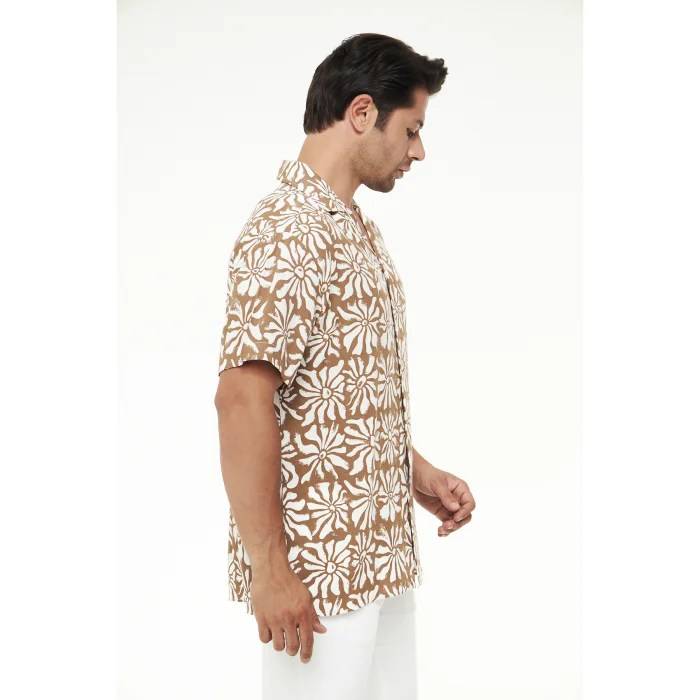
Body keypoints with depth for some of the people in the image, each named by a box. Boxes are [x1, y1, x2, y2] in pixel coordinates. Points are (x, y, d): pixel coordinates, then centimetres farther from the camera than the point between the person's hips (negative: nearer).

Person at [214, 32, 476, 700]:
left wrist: (416, 471, 11)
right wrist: (268, 568, -22)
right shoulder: (286, 232, -18)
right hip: (318, 571, -9)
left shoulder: (354, 226, 13)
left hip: (382, 555, 9)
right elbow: (242, 398, -24)